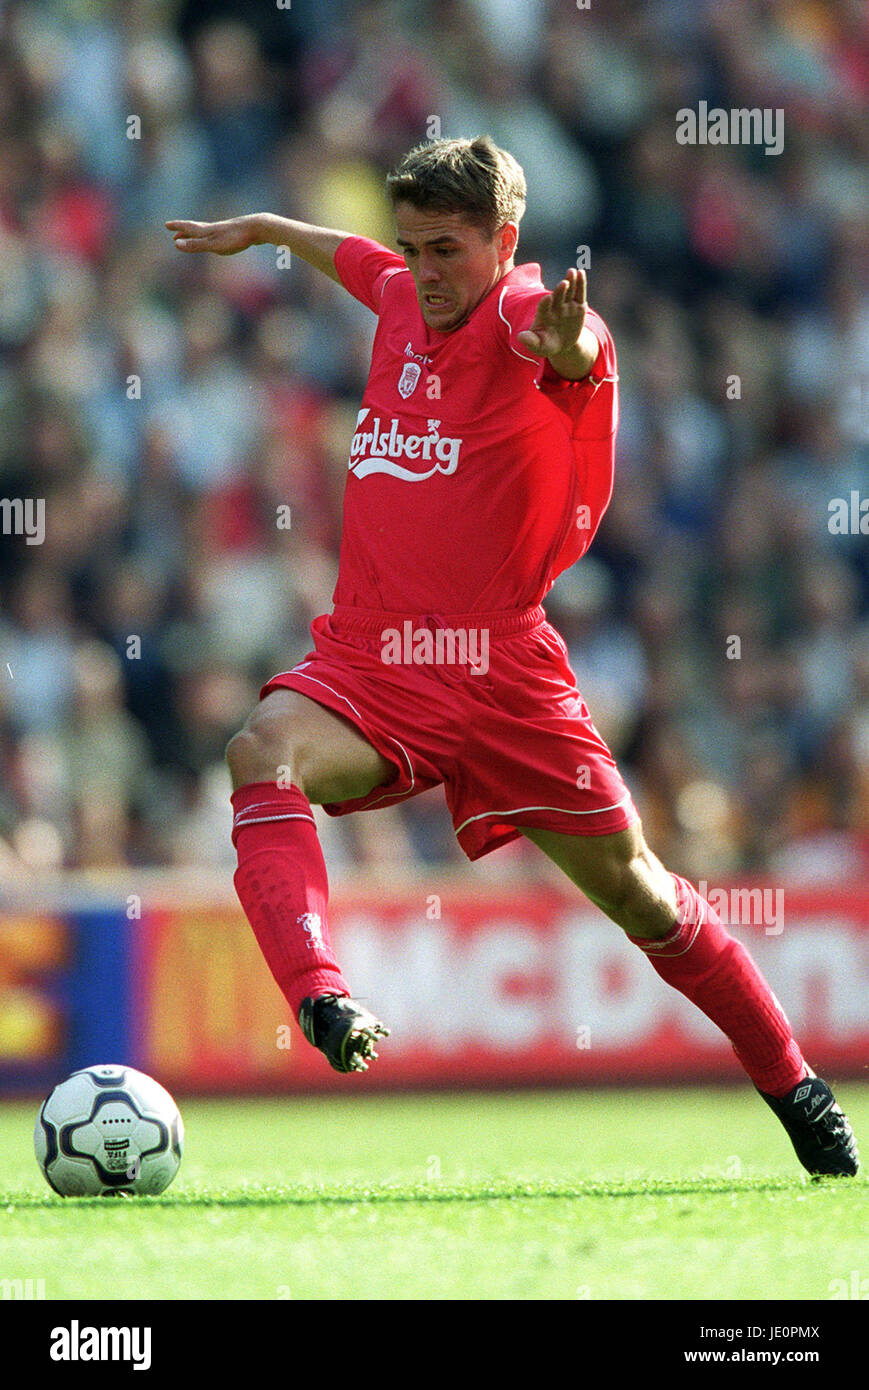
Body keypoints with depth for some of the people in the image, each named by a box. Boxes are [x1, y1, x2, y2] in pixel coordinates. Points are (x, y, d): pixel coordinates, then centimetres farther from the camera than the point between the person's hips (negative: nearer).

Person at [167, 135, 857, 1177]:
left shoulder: (526, 312, -10)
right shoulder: (401, 297, 7)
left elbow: (581, 351, -37)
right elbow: (356, 258, 34)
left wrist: (568, 347, -60)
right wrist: (256, 230, 48)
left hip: (502, 671, -4)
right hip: (367, 663, 4)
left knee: (636, 895, 5)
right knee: (264, 753, -30)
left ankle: (793, 1086, 24)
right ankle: (320, 1000, -46)